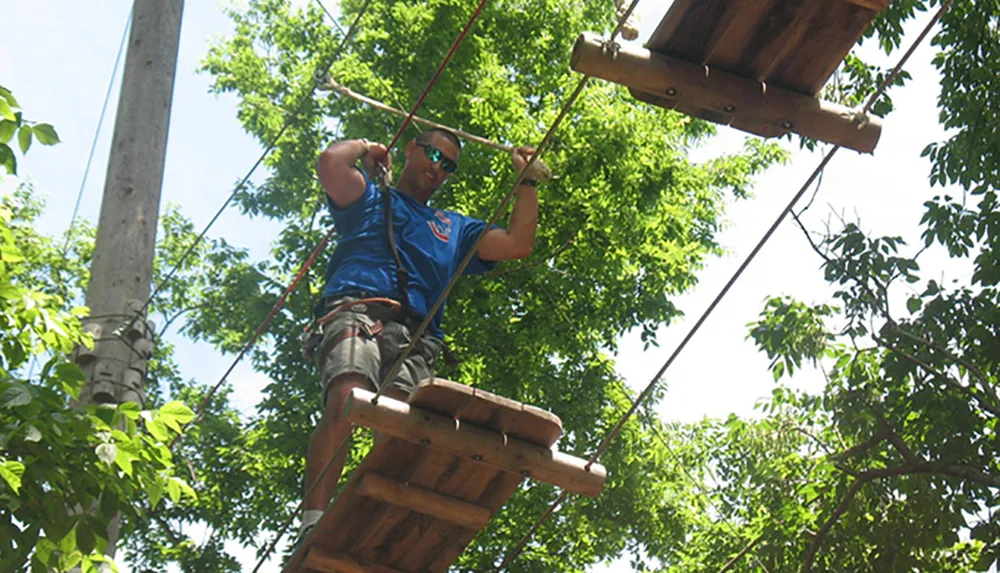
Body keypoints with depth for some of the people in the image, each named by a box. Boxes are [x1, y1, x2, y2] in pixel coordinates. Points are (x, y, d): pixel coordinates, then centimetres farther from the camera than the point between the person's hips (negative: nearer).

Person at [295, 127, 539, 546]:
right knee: (344, 405, -33)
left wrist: (528, 181, 32)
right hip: (357, 312, -3)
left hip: (416, 338, 4)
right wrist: (363, 146, 26)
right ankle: (313, 526, -40)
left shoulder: (455, 228, 41)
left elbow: (517, 245, 27)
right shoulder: (369, 196, 29)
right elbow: (331, 163, 6)